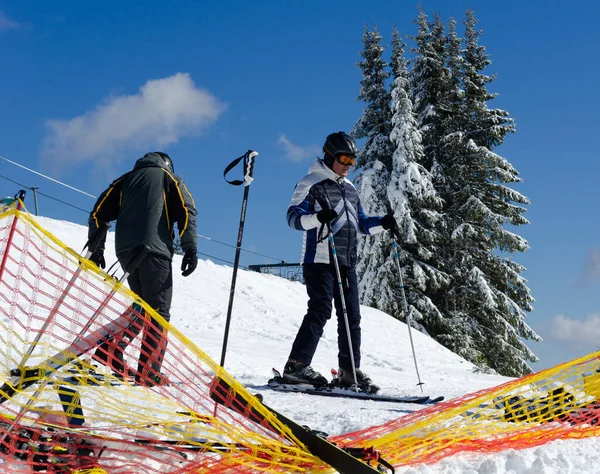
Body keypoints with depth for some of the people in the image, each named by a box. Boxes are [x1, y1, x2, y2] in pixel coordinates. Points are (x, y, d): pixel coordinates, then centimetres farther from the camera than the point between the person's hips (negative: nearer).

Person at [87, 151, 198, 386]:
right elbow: (186, 210, -3)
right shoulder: (169, 177, 15)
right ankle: (149, 372, -9)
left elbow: (99, 213, 17)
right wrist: (190, 249, -8)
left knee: (143, 304, 19)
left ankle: (111, 347, 3)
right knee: (158, 311, -2)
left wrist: (97, 249, 19)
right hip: (154, 250, -5)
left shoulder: (125, 180, 25)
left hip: (125, 251, 5)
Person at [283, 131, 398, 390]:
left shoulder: (350, 188, 21)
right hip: (319, 260, -7)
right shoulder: (311, 183, -2)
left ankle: (349, 370, 15)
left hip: (347, 262, 8)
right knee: (320, 310, -16)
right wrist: (317, 217, -31)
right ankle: (296, 366, -14)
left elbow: (360, 222, 28)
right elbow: (293, 217, -11)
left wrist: (382, 223, 9)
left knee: (351, 315, 7)